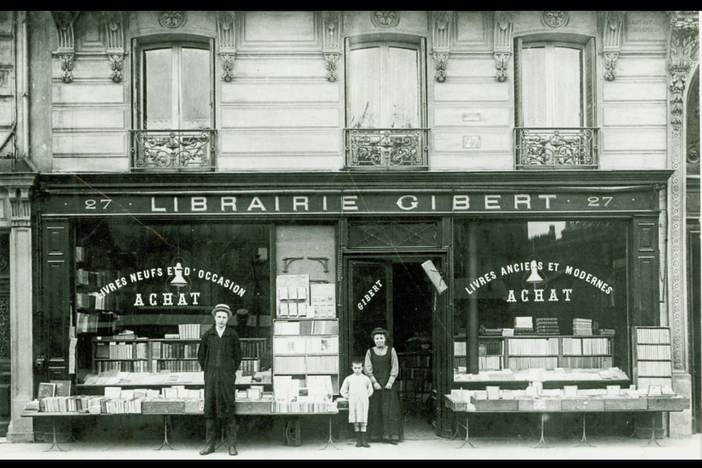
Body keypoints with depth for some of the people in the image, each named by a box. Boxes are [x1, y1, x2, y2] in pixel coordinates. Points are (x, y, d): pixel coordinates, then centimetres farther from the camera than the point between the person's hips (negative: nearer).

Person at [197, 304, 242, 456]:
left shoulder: (232, 335, 0)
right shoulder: (207, 335, 4)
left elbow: (238, 356, 7)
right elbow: (201, 356, 12)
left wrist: (231, 373, 4)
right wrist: (208, 372, 7)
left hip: (227, 377, -2)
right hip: (211, 377, 2)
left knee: (228, 411, -2)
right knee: (209, 410, 2)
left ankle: (232, 445, 2)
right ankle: (210, 444, 8)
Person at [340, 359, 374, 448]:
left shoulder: (366, 379, 6)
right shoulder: (348, 379, 5)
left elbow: (370, 391, 17)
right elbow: (343, 391, 11)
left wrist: (365, 397, 9)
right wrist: (348, 397, 5)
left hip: (363, 402, 0)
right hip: (353, 403, 0)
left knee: (363, 421, -4)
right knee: (356, 422, 0)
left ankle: (364, 440, -1)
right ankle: (358, 440, 6)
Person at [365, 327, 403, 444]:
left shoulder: (391, 350, 3)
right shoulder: (370, 352, 4)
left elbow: (395, 368, 0)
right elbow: (368, 369, 0)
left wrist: (390, 382, -9)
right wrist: (374, 382, -11)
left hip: (388, 383, 0)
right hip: (375, 383, 0)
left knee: (390, 409, -2)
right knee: (375, 409, -1)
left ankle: (392, 435, -2)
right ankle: (376, 434, 3)